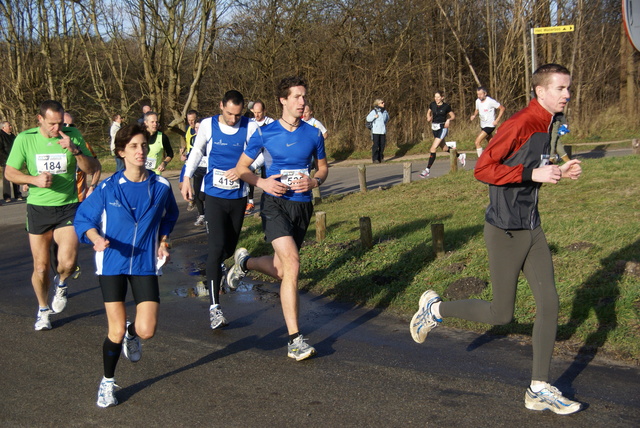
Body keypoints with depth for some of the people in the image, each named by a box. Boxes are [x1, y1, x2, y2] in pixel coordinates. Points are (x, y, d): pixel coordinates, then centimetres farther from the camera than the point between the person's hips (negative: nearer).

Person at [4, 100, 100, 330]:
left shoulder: (73, 136, -4)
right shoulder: (25, 139, -5)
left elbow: (93, 168, -5)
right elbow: (10, 172, 2)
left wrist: (75, 150, -22)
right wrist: (35, 179, -16)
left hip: (68, 207, 0)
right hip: (38, 208, 1)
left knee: (68, 262, -16)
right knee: (41, 266, 6)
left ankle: (61, 284, 21)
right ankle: (43, 310, 31)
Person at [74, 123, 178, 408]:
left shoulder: (160, 186, -2)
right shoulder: (108, 187, -8)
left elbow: (169, 216, 18)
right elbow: (83, 218, -1)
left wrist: (163, 241, 2)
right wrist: (96, 238, -21)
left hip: (146, 264, 2)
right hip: (112, 263, -1)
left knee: (147, 330, -9)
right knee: (116, 331, -5)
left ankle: (132, 333, 31)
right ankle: (107, 382, 21)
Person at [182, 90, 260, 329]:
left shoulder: (250, 127, -7)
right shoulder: (208, 125, -2)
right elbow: (197, 151, 13)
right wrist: (187, 178, 10)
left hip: (238, 196, 2)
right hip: (214, 195, -1)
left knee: (230, 247, 13)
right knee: (217, 247, -13)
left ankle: (212, 278, 44)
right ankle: (214, 306, -14)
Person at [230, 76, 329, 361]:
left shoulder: (313, 134, 5)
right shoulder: (265, 133, -2)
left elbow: (323, 168, 18)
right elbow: (242, 167, 6)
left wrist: (314, 181, -5)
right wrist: (262, 182, -13)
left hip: (302, 205, 4)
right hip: (275, 203, -4)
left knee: (280, 270, 13)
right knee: (292, 263, -22)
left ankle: (245, 262, 49)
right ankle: (295, 340, -17)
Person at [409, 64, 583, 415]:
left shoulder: (546, 126, 10)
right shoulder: (519, 124, -17)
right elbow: (483, 168, -20)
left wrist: (558, 173, 5)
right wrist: (533, 174, -23)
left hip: (531, 229, 8)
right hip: (505, 231, -8)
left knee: (549, 303, 3)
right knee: (501, 314, 1)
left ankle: (539, 390, 12)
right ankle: (435, 309, 25)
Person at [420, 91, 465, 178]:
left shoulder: (446, 106, -9)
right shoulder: (432, 105, 2)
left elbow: (453, 115, 4)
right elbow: (429, 113, 20)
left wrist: (449, 120, -15)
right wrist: (429, 117, -1)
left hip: (442, 128, -6)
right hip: (434, 128, 6)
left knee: (433, 149, -15)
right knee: (445, 148, 19)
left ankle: (428, 169, -12)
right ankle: (460, 155, 43)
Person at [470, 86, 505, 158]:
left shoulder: (491, 101, -18)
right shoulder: (477, 101, 3)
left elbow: (502, 108, -11)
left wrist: (497, 120, -17)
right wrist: (474, 116, -1)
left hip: (489, 126, -8)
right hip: (482, 125, 8)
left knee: (477, 142, -17)